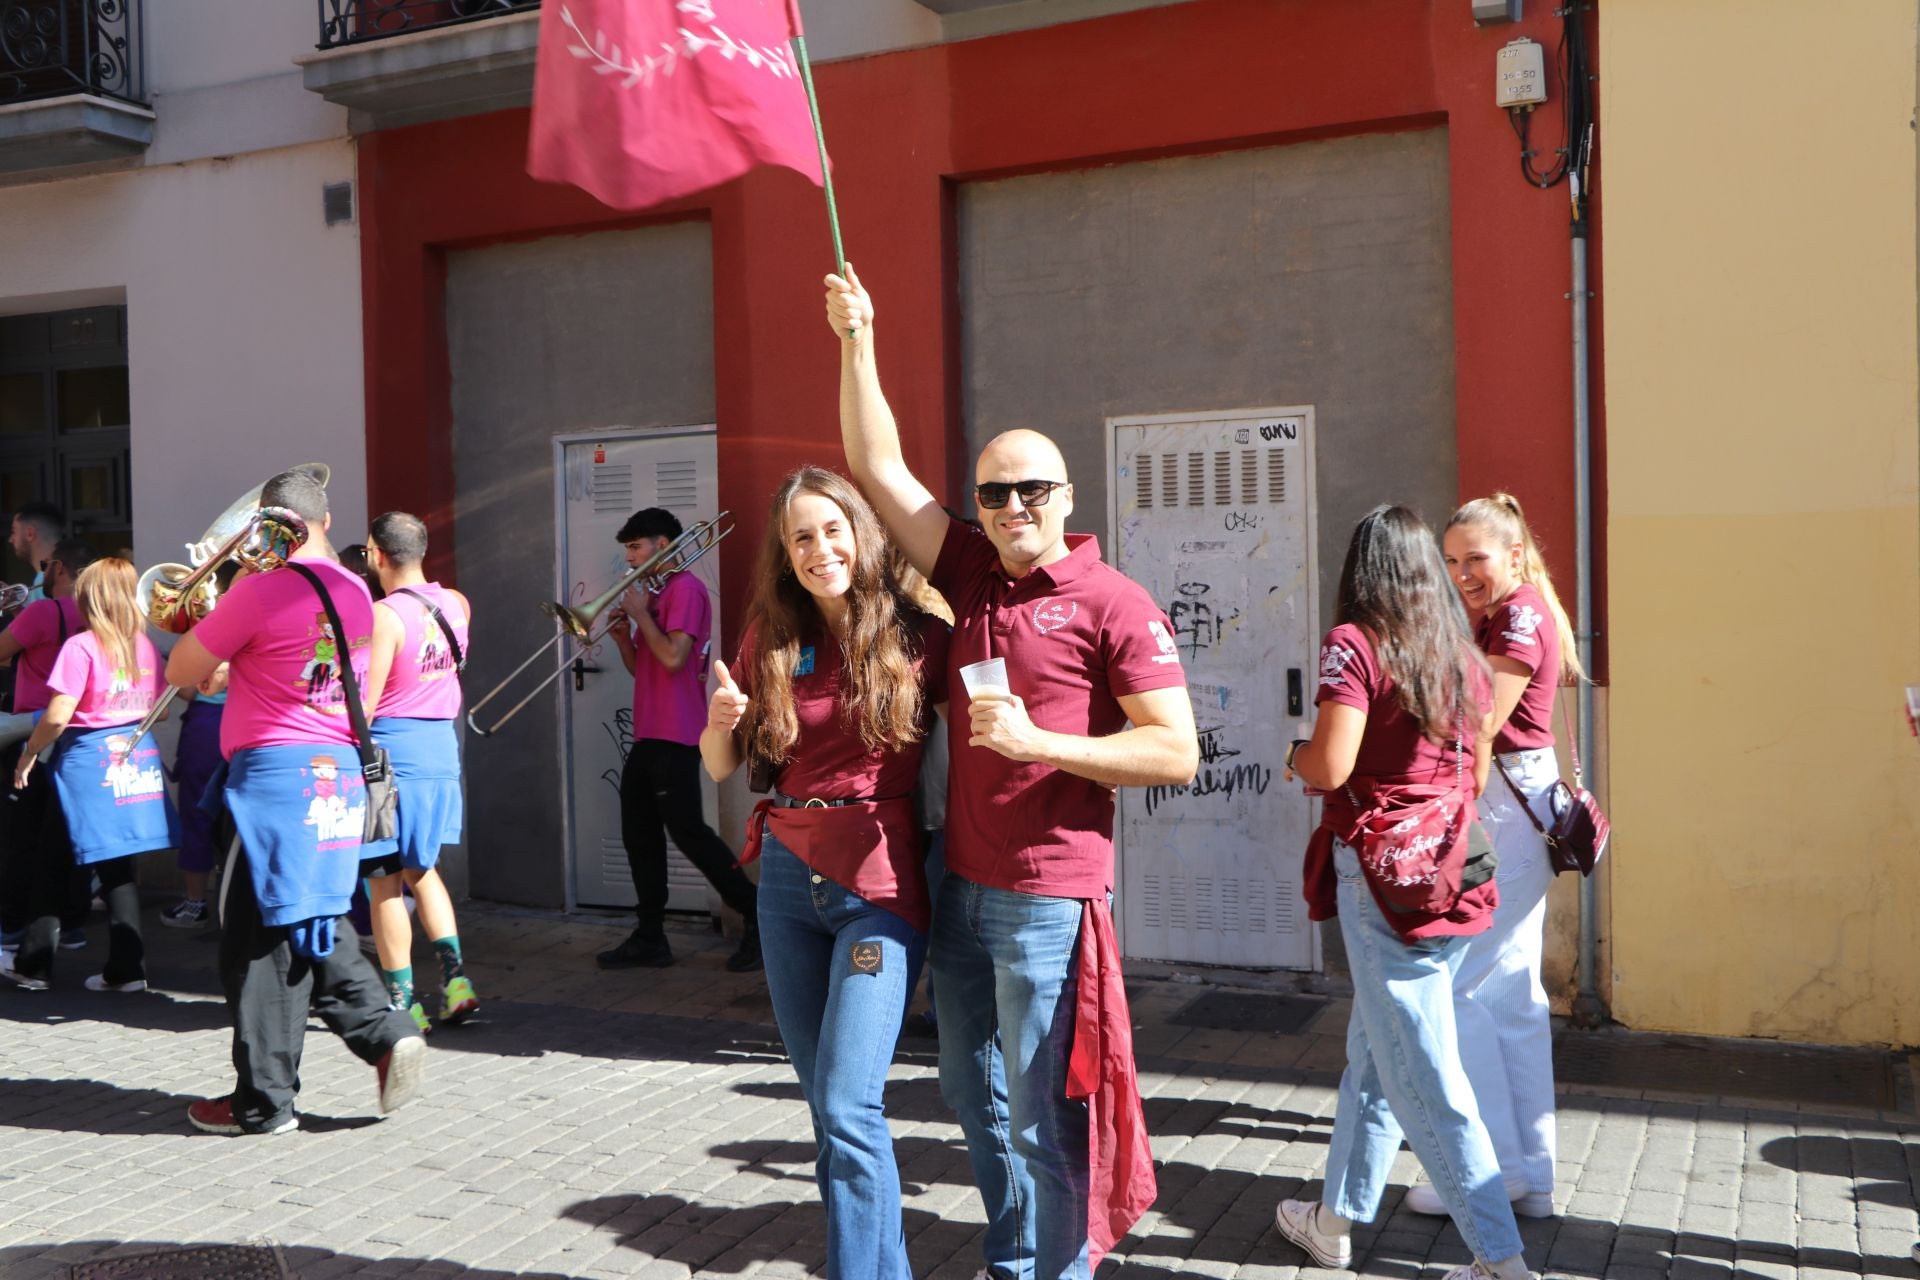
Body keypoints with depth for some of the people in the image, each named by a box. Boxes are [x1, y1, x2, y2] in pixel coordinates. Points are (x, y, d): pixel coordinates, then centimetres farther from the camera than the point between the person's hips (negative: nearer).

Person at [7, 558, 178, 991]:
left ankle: (34, 965, 17)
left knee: (54, 863, 9)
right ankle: (126, 967, 8)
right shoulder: (144, 645, 5)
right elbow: (158, 708, 12)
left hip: (88, 760, -5)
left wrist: (29, 754, -2)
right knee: (119, 866, 8)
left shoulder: (81, 646, -13)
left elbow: (58, 716, -16)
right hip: (135, 759, 5)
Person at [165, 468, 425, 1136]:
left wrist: (226, 595, 5)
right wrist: (228, 670, 23)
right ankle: (387, 1034, 7)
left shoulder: (262, 589, -13)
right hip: (340, 772, 7)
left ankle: (262, 1101, 12)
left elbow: (180, 672, -3)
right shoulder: (355, 592, 9)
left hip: (275, 773, -7)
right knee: (307, 927, 20)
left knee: (261, 939, 3)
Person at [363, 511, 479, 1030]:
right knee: (421, 868, 21)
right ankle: (455, 976, 12)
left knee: (384, 880, 4)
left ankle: (401, 1001, 9)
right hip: (442, 747, 7)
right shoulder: (456, 604, 4)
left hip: (392, 750, -7)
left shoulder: (383, 617, -16)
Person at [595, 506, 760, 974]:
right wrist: (623, 635, 4)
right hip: (648, 735, 10)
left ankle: (759, 918, -4)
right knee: (640, 833, 9)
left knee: (687, 830, -12)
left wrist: (640, 614, -10)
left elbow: (673, 657, -21)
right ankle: (650, 939, 14)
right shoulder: (655, 596, 20)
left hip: (675, 735, -10)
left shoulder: (685, 588, -9)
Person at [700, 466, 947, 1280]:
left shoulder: (919, 639, -6)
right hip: (789, 876, 5)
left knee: (847, 1107, -13)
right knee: (827, 1104, 13)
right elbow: (720, 767, 10)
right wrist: (720, 719, -10)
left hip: (880, 883, -4)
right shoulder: (772, 641, 4)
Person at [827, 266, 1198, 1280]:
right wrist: (856, 341, 4)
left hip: (1049, 897, -7)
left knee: (1039, 1115, 1)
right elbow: (879, 469, 9)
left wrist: (1038, 740, -19)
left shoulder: (1113, 605, -9)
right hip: (961, 883, 7)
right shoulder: (971, 575, 7)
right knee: (972, 1092, 18)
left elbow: (1177, 752, -13)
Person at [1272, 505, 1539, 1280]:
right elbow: (1476, 777, 14)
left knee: (1421, 1073, 1)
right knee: (1373, 1054, 19)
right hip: (1449, 875, 7)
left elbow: (1331, 766, -19)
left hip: (1379, 872, -7)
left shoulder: (1353, 643, -11)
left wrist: (1296, 758, 2)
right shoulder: (1461, 654, 8)